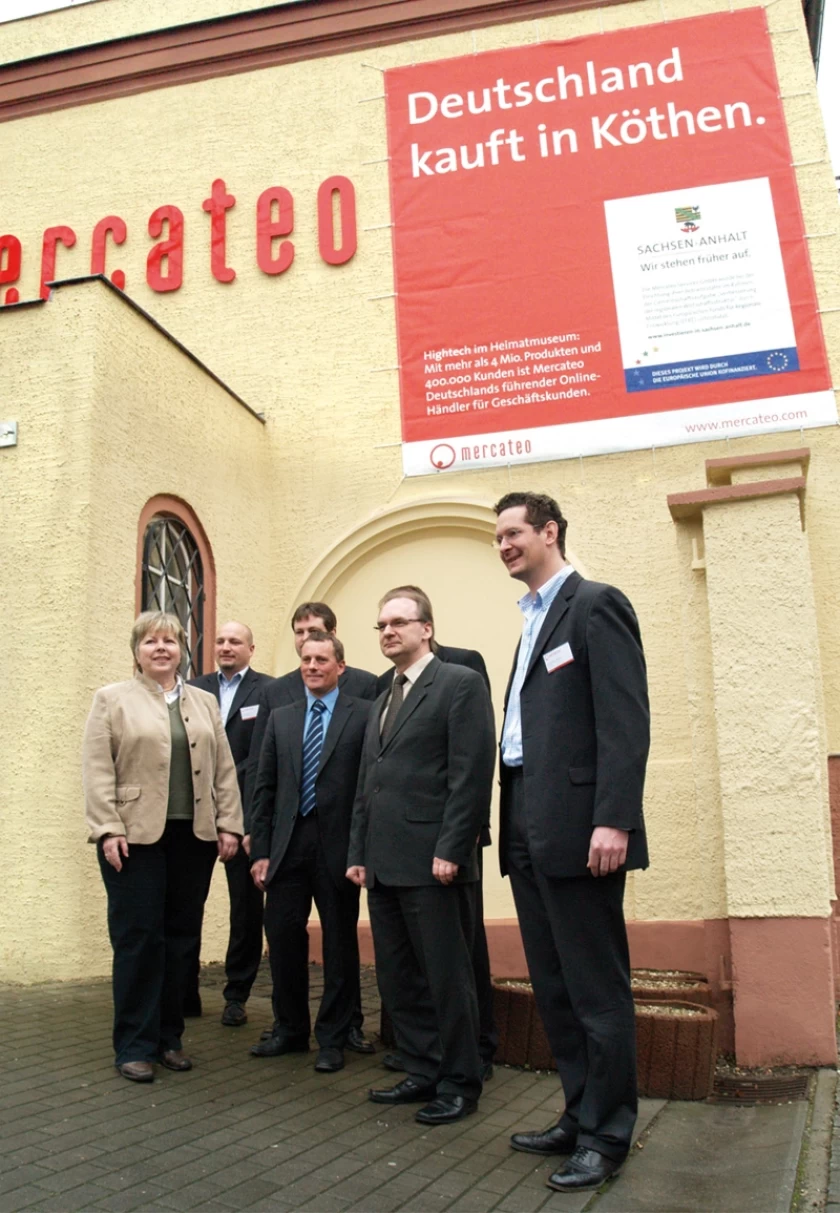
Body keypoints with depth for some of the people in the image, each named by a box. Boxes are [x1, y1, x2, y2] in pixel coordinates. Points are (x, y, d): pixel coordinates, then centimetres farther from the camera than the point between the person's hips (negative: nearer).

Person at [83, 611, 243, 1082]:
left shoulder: (205, 703, 13)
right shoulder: (113, 699, 3)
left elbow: (224, 769, 11)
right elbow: (98, 772, -4)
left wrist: (229, 824, 3)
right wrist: (107, 830, -12)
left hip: (195, 836, 4)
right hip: (136, 836, -4)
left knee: (182, 938, 8)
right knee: (139, 939, 0)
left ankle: (169, 1038, 21)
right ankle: (135, 1046, 11)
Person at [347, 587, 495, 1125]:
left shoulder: (460, 684, -4)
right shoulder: (382, 702, 21)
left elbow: (472, 774, -13)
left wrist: (450, 850, -18)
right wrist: (359, 852, 14)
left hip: (431, 862, -8)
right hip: (384, 865, 8)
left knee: (447, 977, 1)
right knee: (398, 980, 13)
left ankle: (460, 1084, 16)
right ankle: (423, 1073, 26)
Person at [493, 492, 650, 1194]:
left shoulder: (595, 605, -6)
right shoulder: (536, 620, 20)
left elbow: (627, 720, -15)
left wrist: (614, 820, -22)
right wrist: (516, 826, 13)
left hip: (577, 830, -9)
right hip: (530, 833, 9)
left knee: (596, 990, 2)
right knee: (554, 989, 16)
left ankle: (606, 1137, 16)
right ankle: (580, 1117, 29)